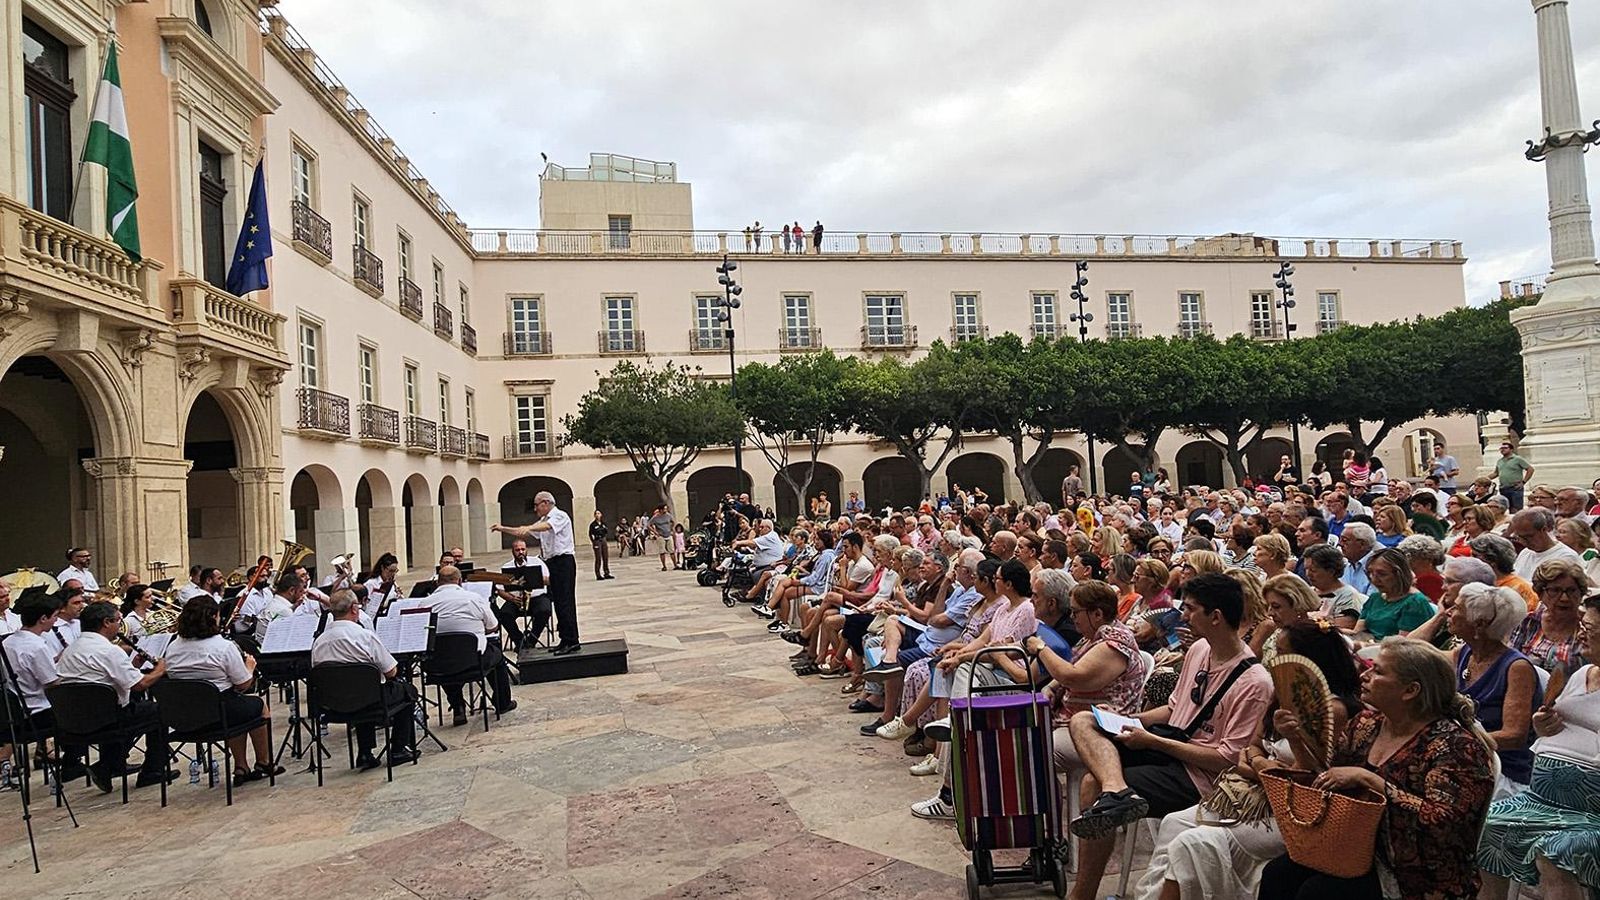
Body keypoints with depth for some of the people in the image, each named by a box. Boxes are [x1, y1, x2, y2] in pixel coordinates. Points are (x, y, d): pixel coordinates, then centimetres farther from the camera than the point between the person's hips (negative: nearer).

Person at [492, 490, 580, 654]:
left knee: (565, 602, -10)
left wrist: (527, 528, -44)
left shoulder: (560, 516, -8)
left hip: (563, 561, -10)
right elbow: (524, 533, 21)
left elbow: (546, 526, -28)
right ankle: (566, 641, 13)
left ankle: (571, 641, -7)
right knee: (558, 602, 9)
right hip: (551, 563, 10)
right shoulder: (543, 521, 20)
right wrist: (502, 529, 13)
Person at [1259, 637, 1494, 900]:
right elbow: (1322, 778, 12)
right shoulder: (1368, 722, 5)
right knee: (1277, 875, -16)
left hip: (1421, 878, -6)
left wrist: (1365, 778, -28)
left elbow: (1441, 823, -26)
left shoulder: (1453, 744, -15)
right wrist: (1297, 738, -5)